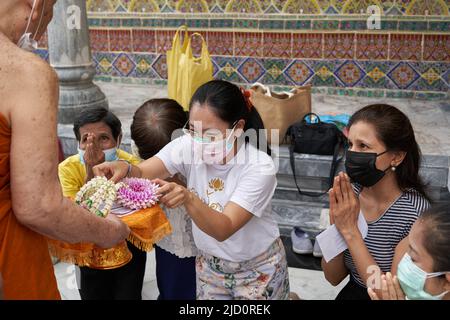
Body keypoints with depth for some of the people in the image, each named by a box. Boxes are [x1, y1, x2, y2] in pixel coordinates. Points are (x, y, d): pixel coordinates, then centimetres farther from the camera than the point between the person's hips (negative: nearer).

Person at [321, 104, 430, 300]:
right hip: (351, 291, 4)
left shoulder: (416, 212, -19)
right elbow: (333, 277, -4)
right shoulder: (349, 196, -8)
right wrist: (336, 226, -19)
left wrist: (350, 231, -22)